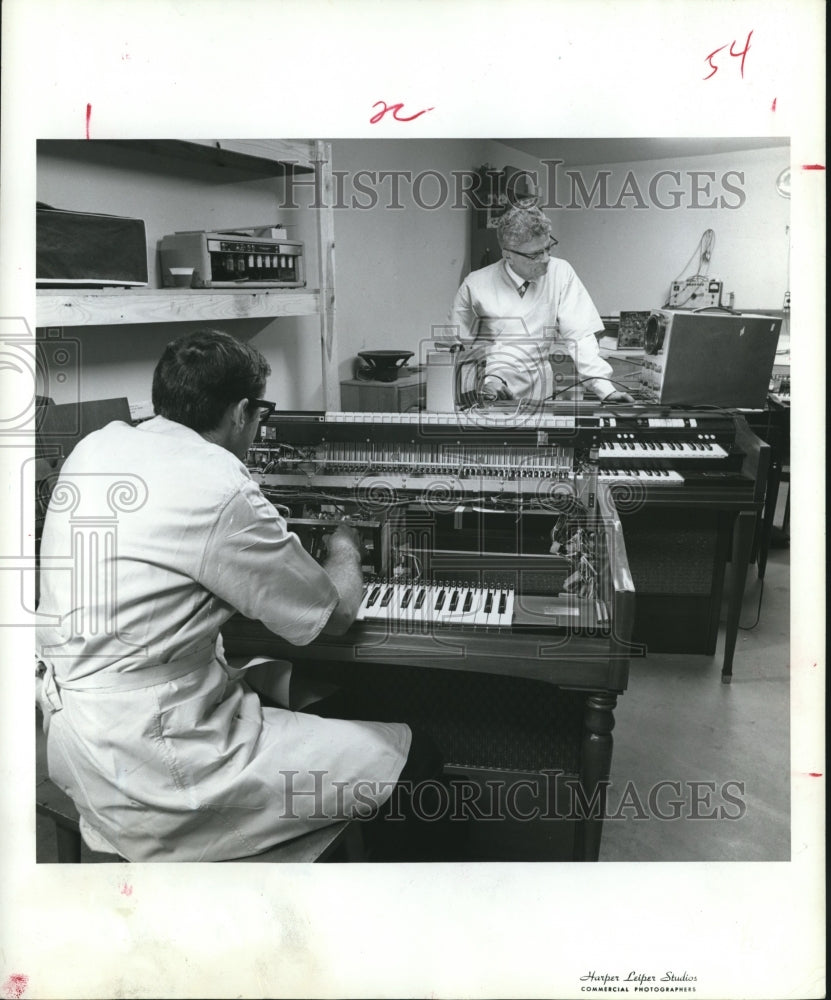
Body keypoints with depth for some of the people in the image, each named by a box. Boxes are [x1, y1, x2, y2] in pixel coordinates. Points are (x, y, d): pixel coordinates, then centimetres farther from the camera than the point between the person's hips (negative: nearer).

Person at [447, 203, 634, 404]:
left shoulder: (561, 273, 0)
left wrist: (606, 390, -15)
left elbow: (580, 336, -4)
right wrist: (487, 378, -12)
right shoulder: (474, 285, -1)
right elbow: (454, 346, 4)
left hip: (539, 398, 0)